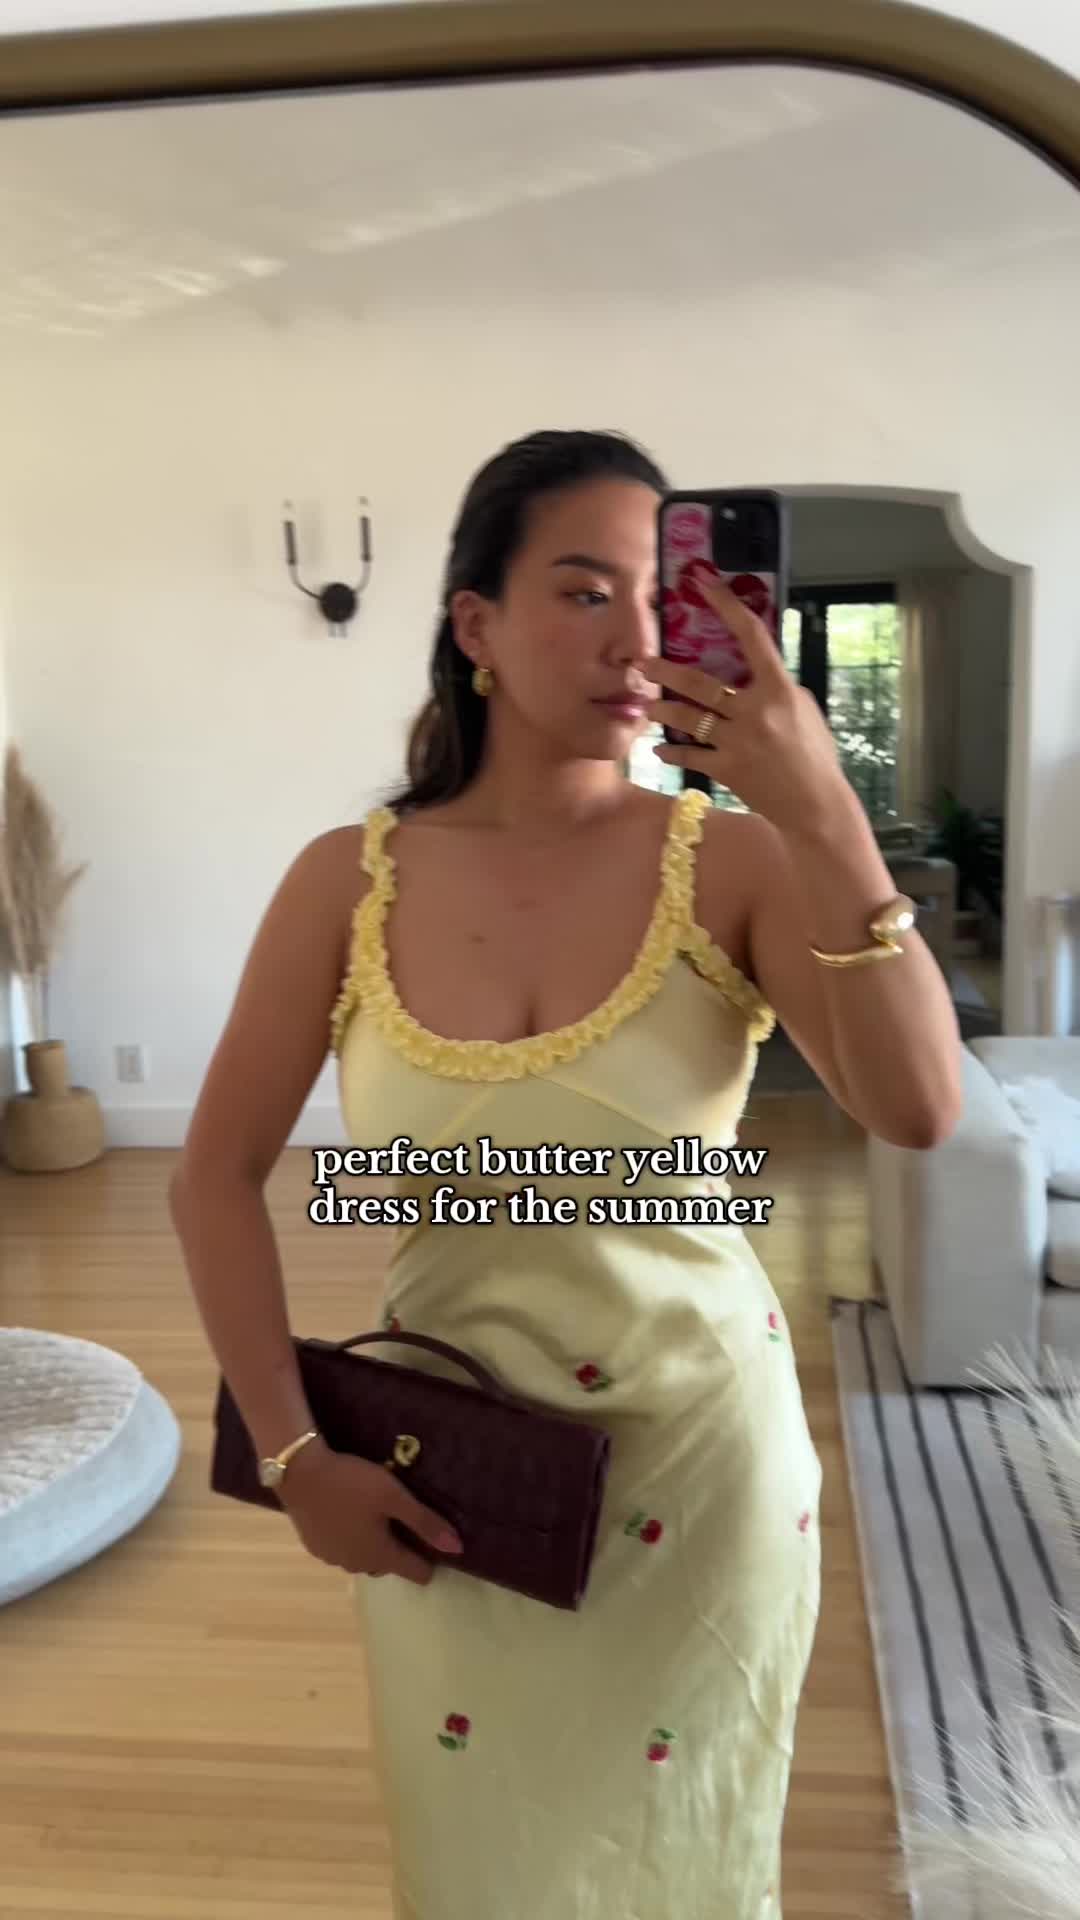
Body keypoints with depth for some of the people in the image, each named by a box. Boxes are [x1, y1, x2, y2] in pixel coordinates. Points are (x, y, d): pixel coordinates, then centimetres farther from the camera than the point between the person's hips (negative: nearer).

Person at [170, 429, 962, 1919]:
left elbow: (920, 1112, -23)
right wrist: (296, 1455, -7)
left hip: (701, 1444, 0)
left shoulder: (734, 862, -12)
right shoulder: (350, 882, -9)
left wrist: (824, 818, -31)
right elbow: (217, 1178, -3)